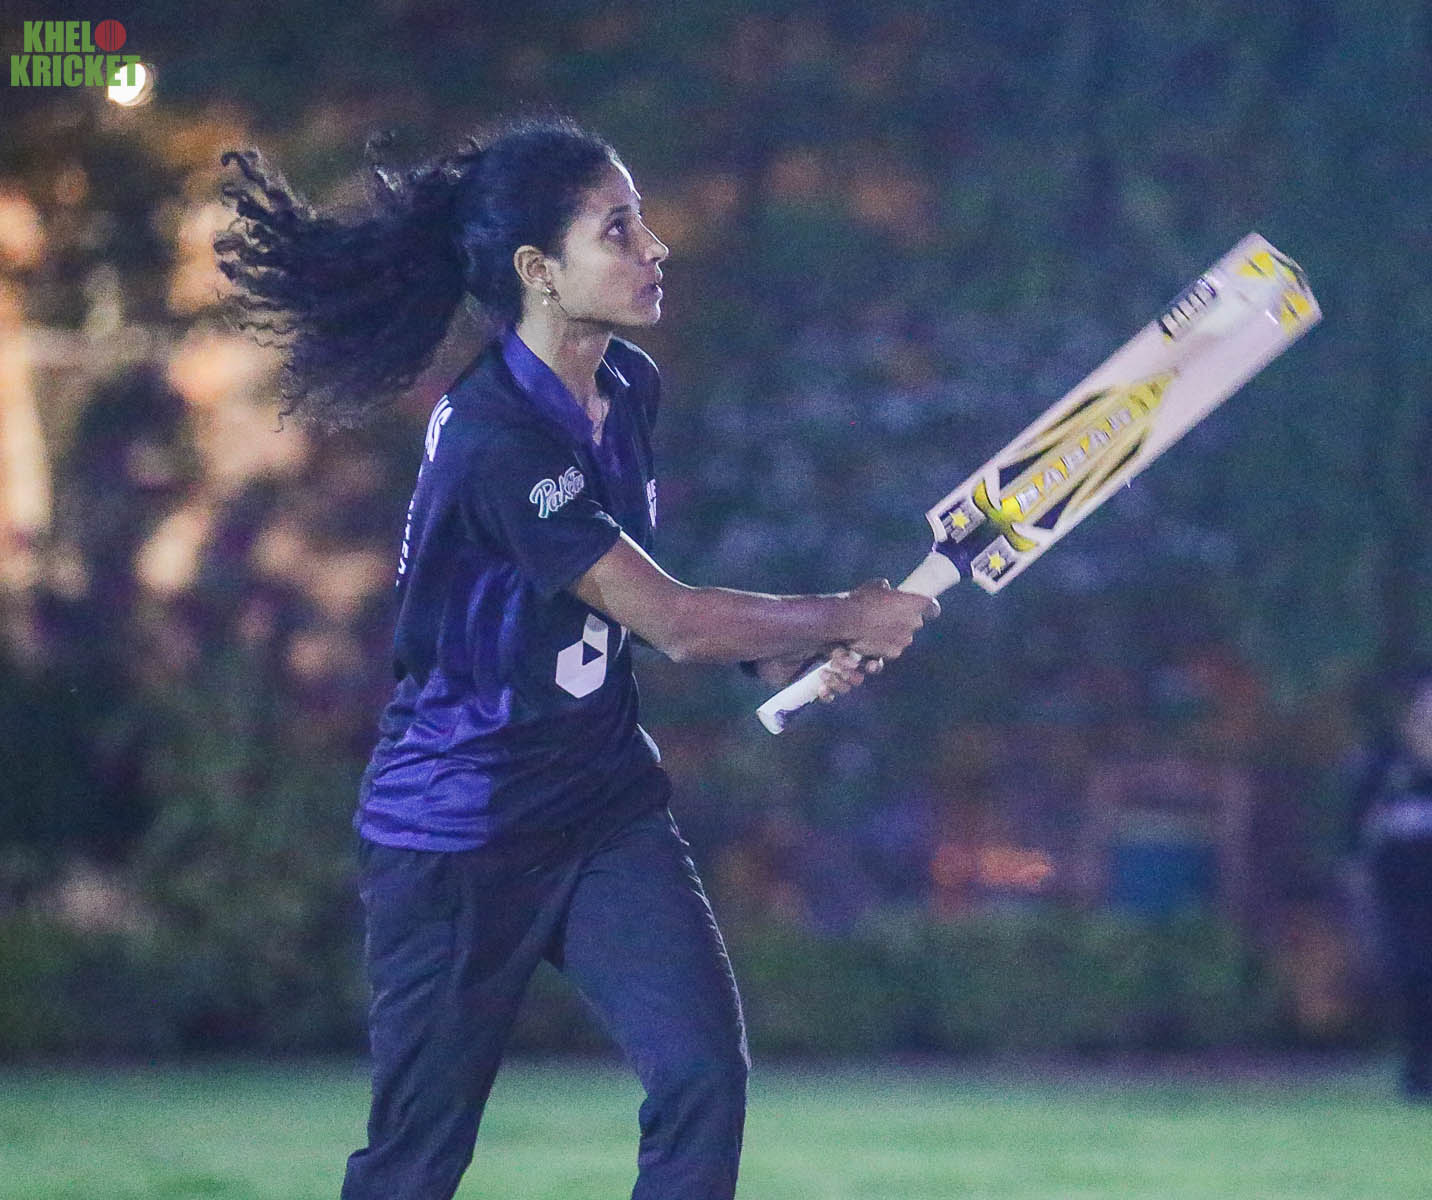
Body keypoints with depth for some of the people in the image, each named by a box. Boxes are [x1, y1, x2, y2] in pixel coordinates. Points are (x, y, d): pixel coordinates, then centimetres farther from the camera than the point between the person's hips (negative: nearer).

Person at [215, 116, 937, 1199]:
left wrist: (785, 653, 1)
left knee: (705, 1074, -10)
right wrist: (848, 617, -11)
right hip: (458, 840, -7)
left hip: (607, 803, 7)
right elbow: (672, 620, -23)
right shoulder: (495, 440, -26)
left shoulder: (630, 389, 2)